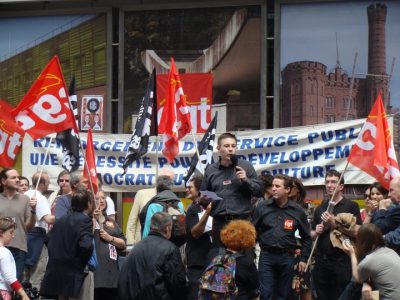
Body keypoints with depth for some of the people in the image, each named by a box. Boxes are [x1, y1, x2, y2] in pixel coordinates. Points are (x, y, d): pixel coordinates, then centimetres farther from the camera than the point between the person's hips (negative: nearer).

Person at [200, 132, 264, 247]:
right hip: (219, 222, 2)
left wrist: (246, 180, -10)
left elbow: (260, 191, 4)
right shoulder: (211, 170, 11)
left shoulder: (245, 166, 5)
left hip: (242, 221, -2)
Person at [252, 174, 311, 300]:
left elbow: (306, 237, 9)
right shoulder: (262, 207, 1)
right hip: (266, 256, -1)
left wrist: (303, 259, 5)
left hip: (287, 258, 1)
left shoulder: (297, 211, 1)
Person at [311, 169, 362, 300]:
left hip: (342, 261, -5)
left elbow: (357, 232, -9)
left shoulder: (351, 206, -1)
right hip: (321, 261, 5)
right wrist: (316, 232, -2)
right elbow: (312, 234, 21)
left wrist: (335, 224, -18)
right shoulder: (320, 208, 15)